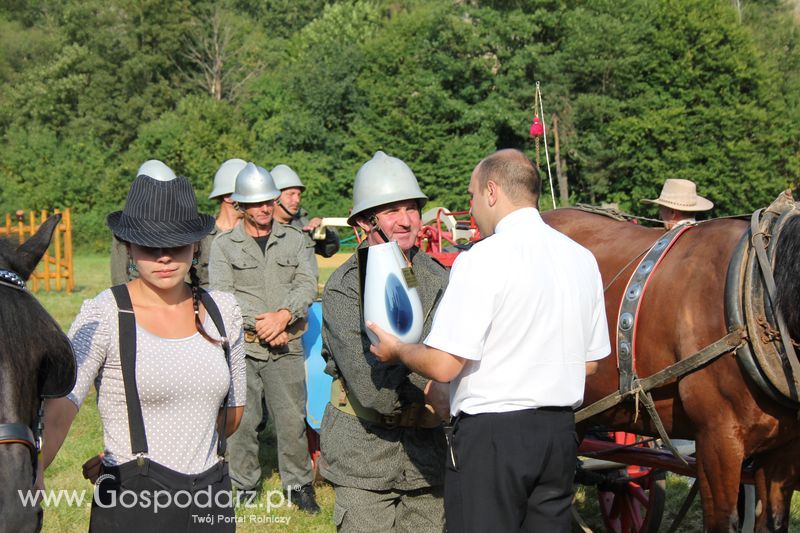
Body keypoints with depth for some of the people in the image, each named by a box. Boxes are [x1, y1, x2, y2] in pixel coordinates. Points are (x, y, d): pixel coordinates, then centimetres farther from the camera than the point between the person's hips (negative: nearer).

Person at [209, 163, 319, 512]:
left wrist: (284, 315, -14)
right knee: (241, 420, 2)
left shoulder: (294, 239, 12)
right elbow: (222, 294, -5)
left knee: (292, 418, 1)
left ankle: (298, 484, 14)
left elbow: (308, 285, 3)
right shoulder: (224, 245, 5)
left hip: (287, 345, 1)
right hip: (241, 345, -1)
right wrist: (260, 325, -12)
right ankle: (243, 484, 16)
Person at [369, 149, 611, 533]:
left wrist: (396, 351, 1)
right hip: (560, 432, 7)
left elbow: (443, 365, -18)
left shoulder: (483, 259, -15)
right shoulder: (582, 258, 6)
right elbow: (589, 361, 13)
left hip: (490, 433, -7)